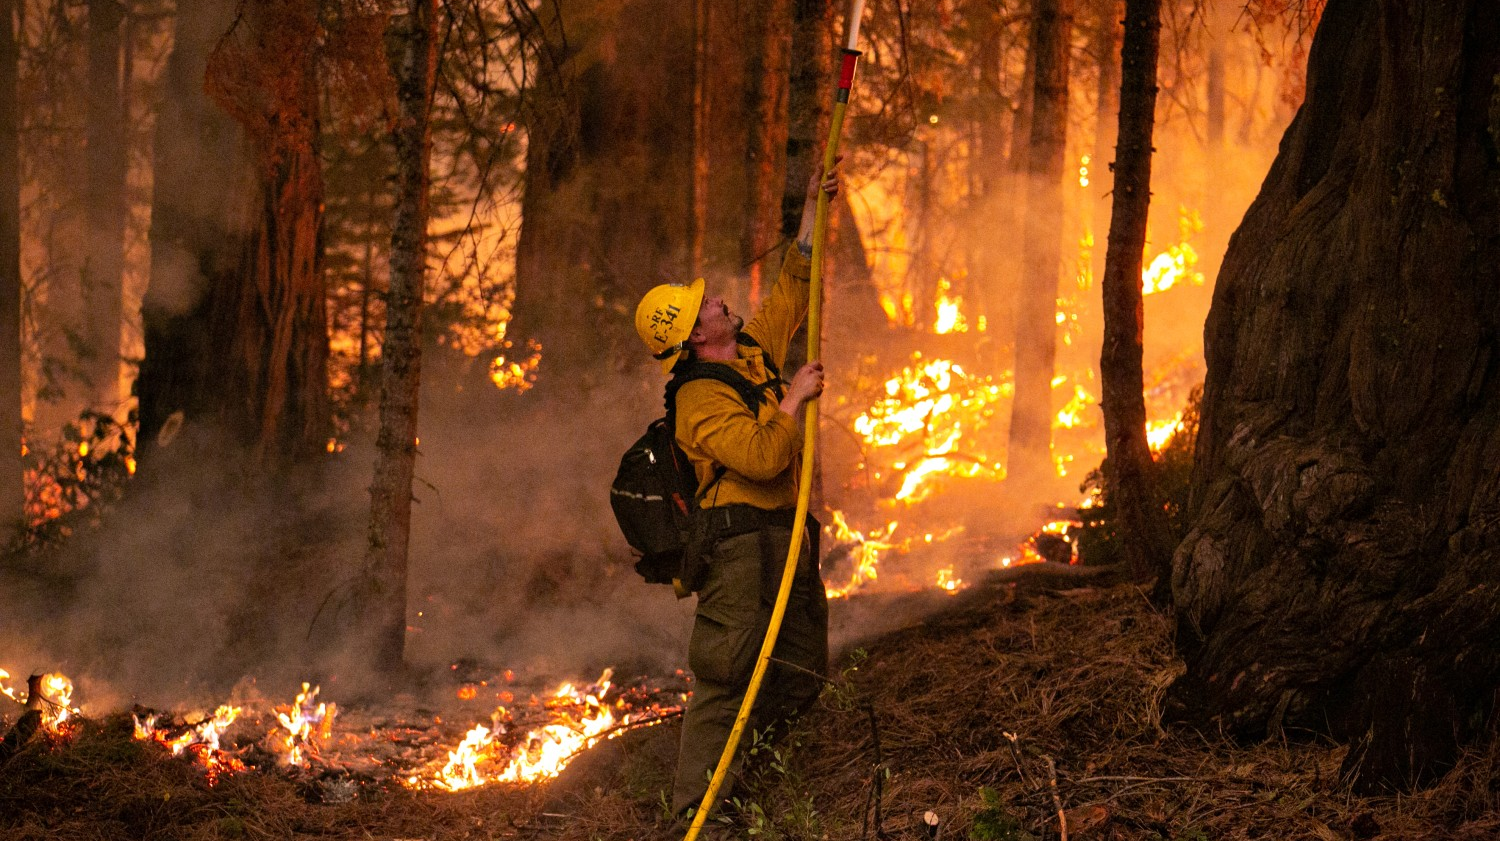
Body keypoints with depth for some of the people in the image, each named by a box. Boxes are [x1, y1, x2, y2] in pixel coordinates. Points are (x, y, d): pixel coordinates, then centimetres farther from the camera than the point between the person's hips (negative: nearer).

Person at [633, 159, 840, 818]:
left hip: (787, 540, 10)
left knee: (800, 676, 11)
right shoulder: (702, 402, -15)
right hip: (740, 541, -10)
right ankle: (695, 811, -15)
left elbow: (793, 290, 23)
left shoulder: (755, 350, 12)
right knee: (726, 678, -14)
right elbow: (763, 457, -27)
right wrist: (794, 399, -15)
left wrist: (812, 209, 20)